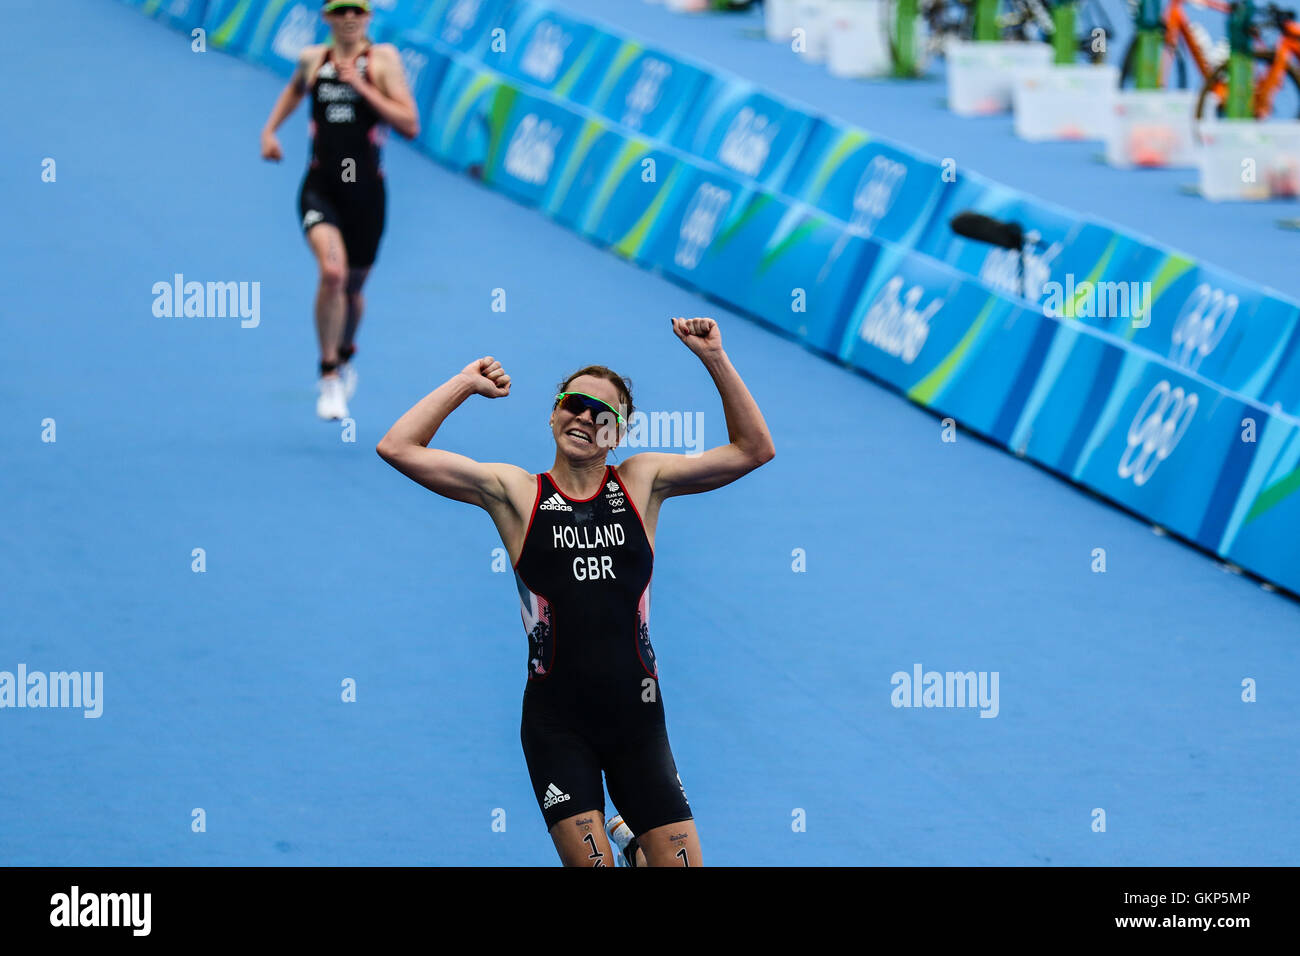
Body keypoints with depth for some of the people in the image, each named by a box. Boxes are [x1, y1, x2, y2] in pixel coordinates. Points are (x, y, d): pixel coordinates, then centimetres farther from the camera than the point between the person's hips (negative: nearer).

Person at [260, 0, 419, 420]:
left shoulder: (383, 59, -3)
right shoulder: (313, 58, 6)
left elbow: (410, 125, -11)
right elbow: (295, 88, 31)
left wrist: (362, 87, -16)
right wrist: (270, 128, 18)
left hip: (366, 190, 0)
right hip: (321, 187, 0)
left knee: (353, 287, 16)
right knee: (332, 271, -25)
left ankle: (345, 357, 48)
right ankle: (329, 378, -14)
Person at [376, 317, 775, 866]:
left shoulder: (641, 483, 7)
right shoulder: (515, 493, 1)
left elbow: (753, 449, 5)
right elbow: (399, 448, -6)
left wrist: (715, 361, -2)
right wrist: (465, 384, 0)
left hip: (637, 718, 2)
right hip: (557, 723, -2)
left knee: (682, 862, 2)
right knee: (590, 863, -12)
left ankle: (634, 845, 36)